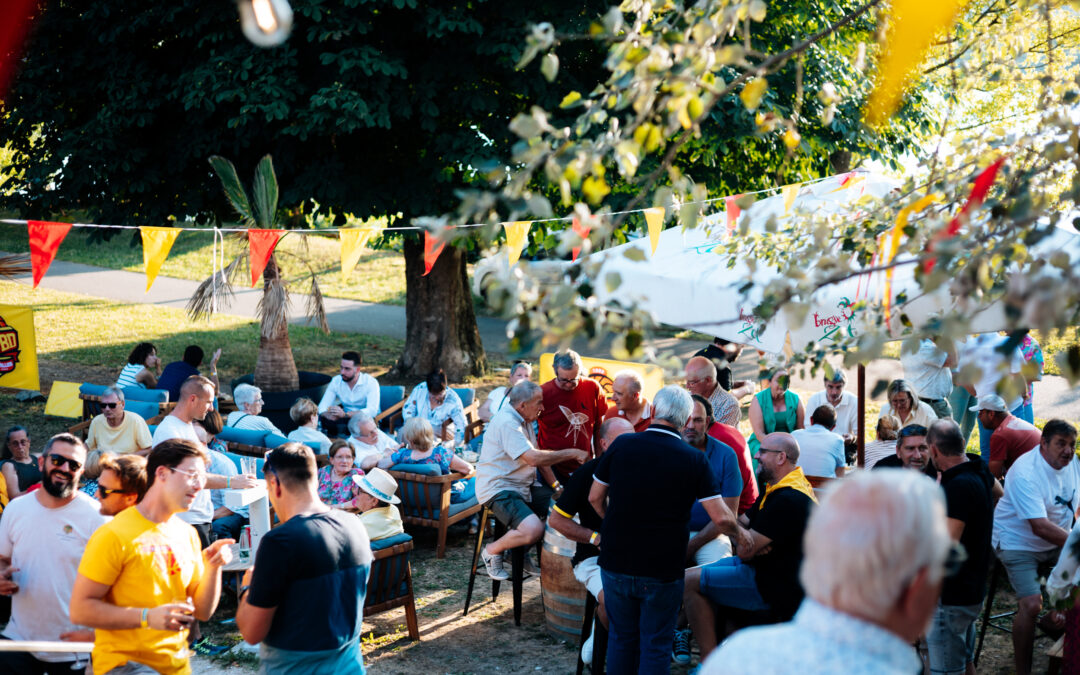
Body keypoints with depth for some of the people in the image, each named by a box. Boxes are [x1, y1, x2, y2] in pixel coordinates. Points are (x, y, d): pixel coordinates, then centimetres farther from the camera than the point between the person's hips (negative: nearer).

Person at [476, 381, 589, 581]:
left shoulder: (524, 420, 13)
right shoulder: (506, 423, -20)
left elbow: (539, 456, 18)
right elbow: (533, 458, -27)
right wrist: (572, 453, -18)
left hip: (523, 487, 10)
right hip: (498, 489, -10)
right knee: (534, 530, -30)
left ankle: (521, 550, 13)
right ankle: (492, 551, -2)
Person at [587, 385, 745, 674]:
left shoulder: (622, 445, -4)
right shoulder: (694, 459, -9)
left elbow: (595, 498, 6)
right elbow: (721, 518, -11)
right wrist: (740, 535, 10)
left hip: (615, 563, 2)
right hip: (662, 570, -2)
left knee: (621, 638, 18)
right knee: (656, 645, 9)